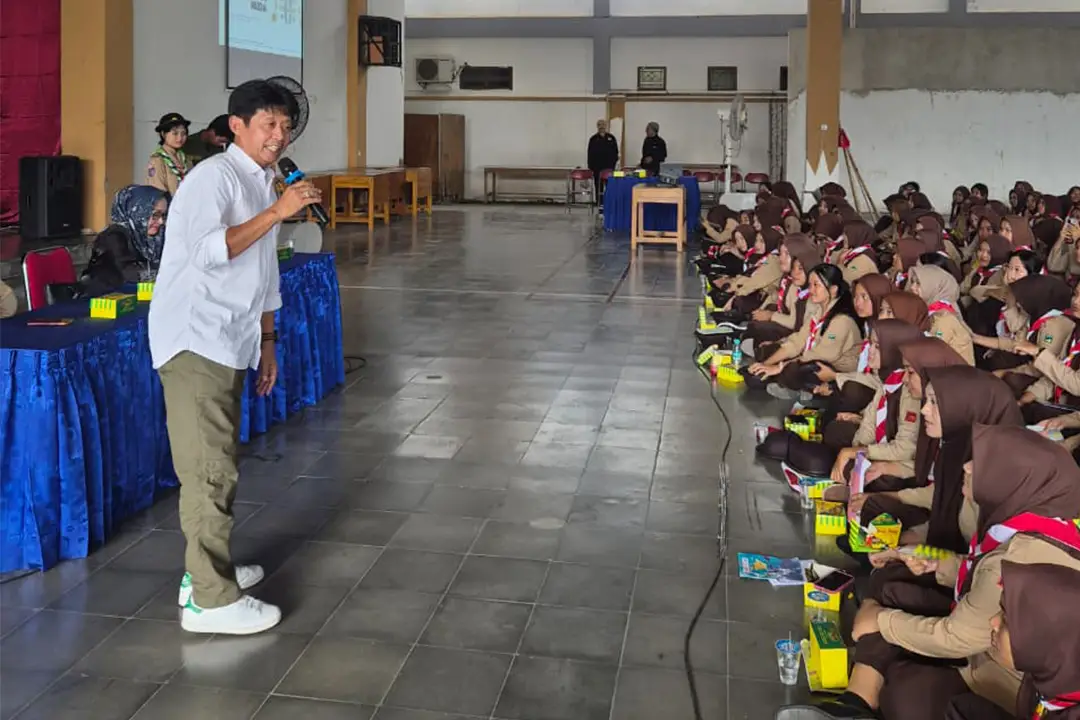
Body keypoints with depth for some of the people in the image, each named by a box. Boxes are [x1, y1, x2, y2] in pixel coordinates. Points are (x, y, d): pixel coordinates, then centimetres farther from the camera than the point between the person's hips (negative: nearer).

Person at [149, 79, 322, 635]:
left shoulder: (264, 185, 17)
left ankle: (206, 570, 26)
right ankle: (211, 601, -4)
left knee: (218, 463, 15)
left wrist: (267, 343, 24)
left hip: (228, 344, 9)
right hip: (195, 340, -9)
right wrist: (277, 212, -25)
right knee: (210, 470, -9)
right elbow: (208, 251, -28)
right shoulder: (213, 176, -11)